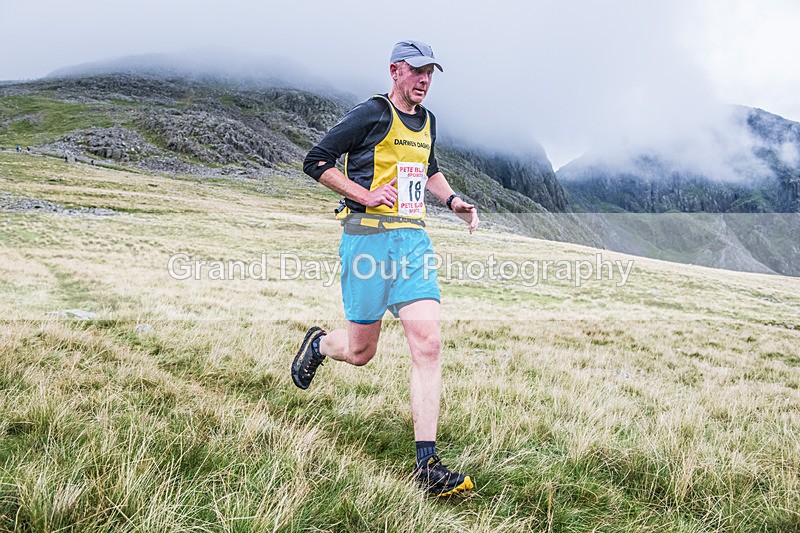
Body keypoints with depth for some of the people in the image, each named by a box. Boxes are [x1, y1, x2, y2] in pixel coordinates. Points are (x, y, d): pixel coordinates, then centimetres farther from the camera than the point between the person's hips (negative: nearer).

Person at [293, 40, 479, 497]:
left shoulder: (427, 121, 17)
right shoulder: (372, 114, -4)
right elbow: (316, 161, -5)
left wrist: (453, 200, 18)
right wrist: (365, 194, -15)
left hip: (414, 240, 6)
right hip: (369, 237, -5)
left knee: (428, 345, -9)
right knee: (361, 352, 4)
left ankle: (427, 464, -5)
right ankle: (319, 343, 43)